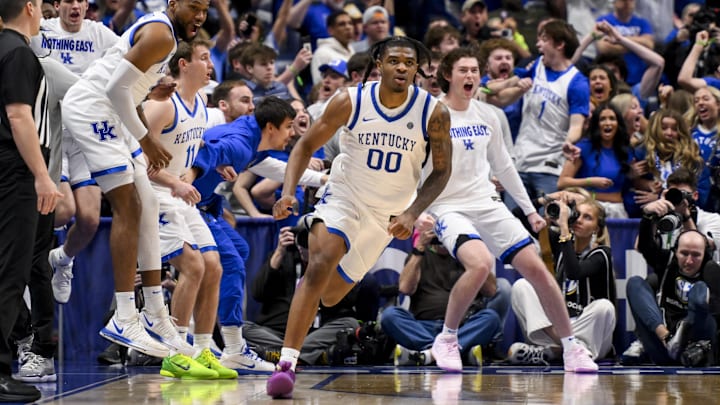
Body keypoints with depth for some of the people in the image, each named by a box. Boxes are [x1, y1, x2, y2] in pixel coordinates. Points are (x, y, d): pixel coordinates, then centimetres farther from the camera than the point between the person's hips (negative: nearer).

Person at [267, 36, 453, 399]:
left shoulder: (433, 113, -14)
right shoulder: (350, 102, -14)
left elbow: (441, 171, -5)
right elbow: (307, 145, -4)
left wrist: (411, 213, -18)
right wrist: (288, 192, -18)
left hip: (386, 215, 1)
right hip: (342, 199, -1)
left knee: (331, 295, 6)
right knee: (320, 264, -27)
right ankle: (286, 363, -28)